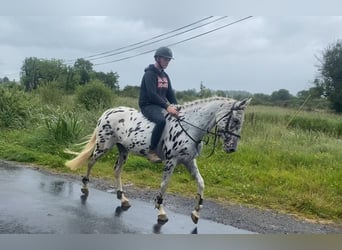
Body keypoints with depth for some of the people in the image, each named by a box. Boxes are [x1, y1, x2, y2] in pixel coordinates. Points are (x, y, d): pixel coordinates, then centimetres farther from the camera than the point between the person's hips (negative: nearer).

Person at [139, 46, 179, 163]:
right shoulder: (150, 74, -9)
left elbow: (170, 93, 16)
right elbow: (152, 94, -21)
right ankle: (151, 151, -30)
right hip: (148, 106, -9)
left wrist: (175, 107, -3)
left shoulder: (165, 75, 17)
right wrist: (167, 106, -27)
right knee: (161, 120, -37)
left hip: (161, 105, 9)